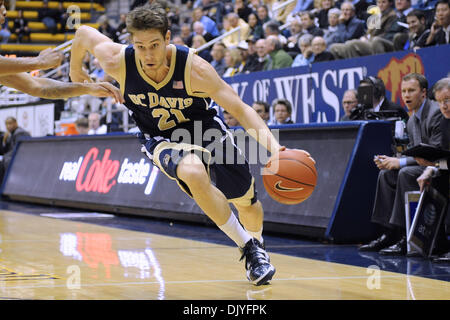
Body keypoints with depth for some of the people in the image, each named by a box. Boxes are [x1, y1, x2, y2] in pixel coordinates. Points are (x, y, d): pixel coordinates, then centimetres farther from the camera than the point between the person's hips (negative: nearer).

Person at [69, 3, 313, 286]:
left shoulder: (193, 68, -31)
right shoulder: (118, 63, -26)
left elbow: (240, 109, -31)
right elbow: (84, 34, -7)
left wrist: (273, 146, -45)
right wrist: (76, 70, 13)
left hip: (206, 130, 1)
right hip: (162, 139, 0)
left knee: (246, 202, 11)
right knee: (194, 175, -35)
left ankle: (257, 243, 50)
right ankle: (248, 249, -17)